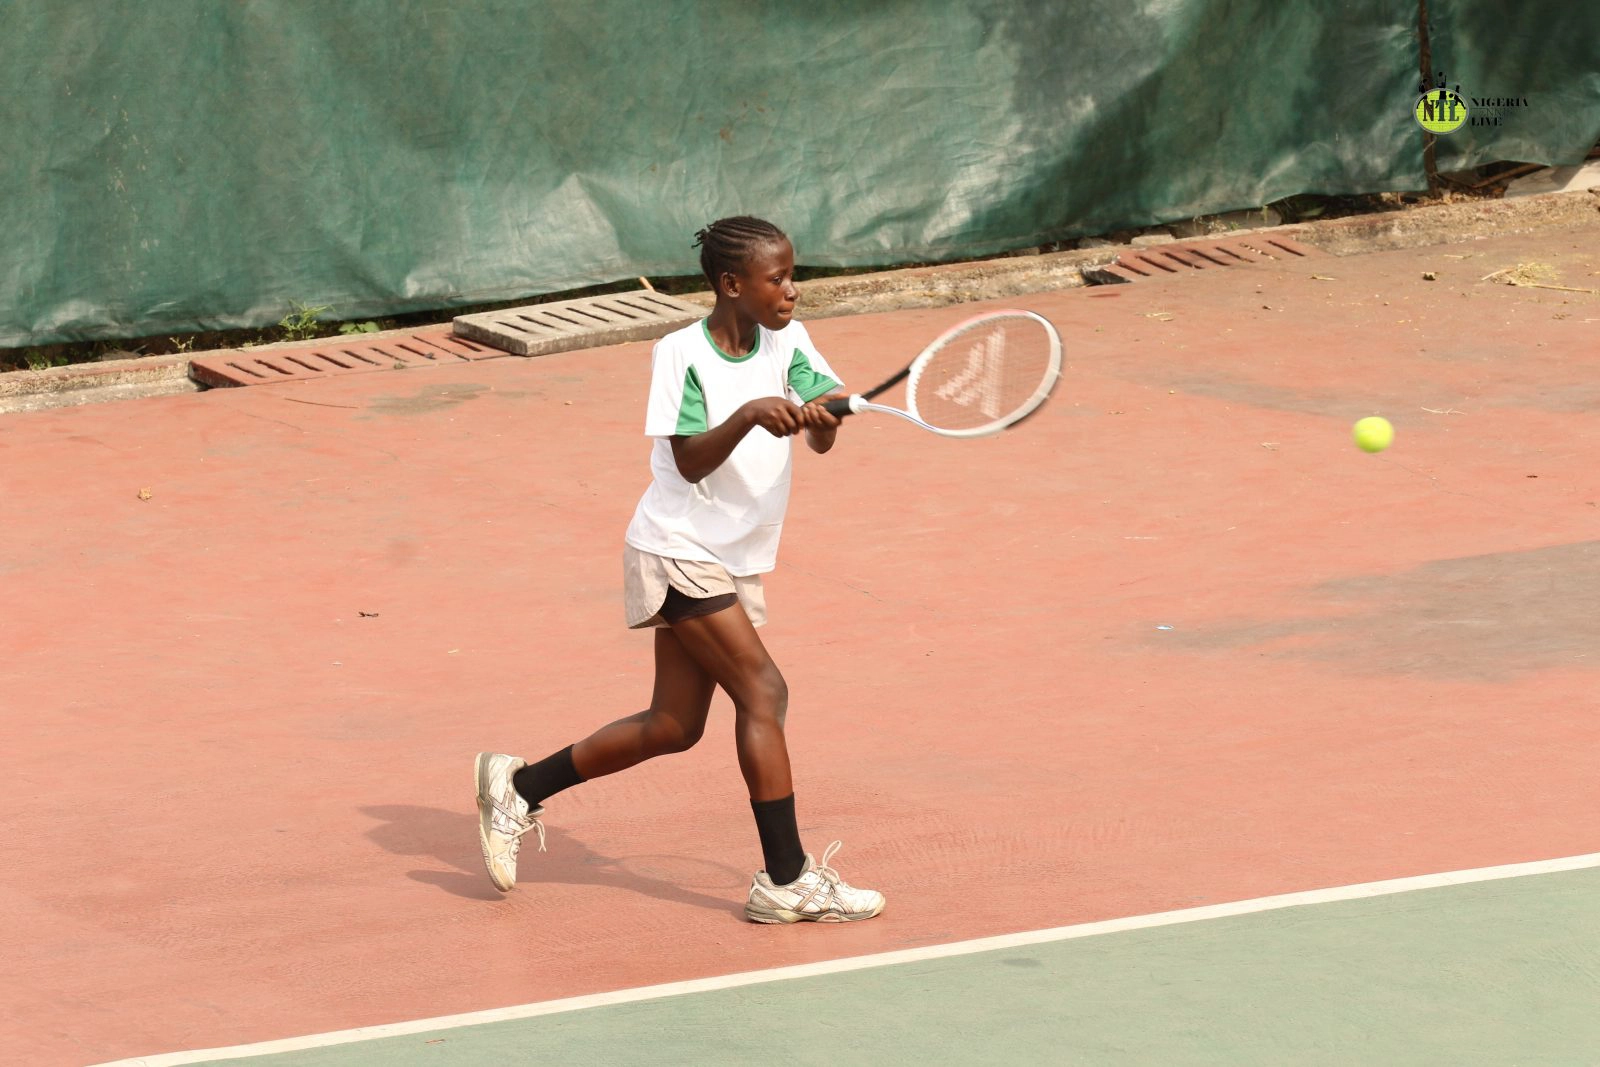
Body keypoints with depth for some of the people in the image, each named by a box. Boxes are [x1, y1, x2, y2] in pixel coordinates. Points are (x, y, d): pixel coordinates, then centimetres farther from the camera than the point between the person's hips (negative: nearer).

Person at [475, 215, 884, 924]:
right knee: (763, 692, -16)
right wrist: (747, 416, -36)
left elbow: (821, 439, -10)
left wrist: (822, 415, -32)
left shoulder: (785, 342, 1)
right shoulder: (681, 355, -13)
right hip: (678, 552, -8)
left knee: (673, 726, 11)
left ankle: (520, 787, 25)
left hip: (734, 564, 8)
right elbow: (691, 461, -21)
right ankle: (786, 880, -14)